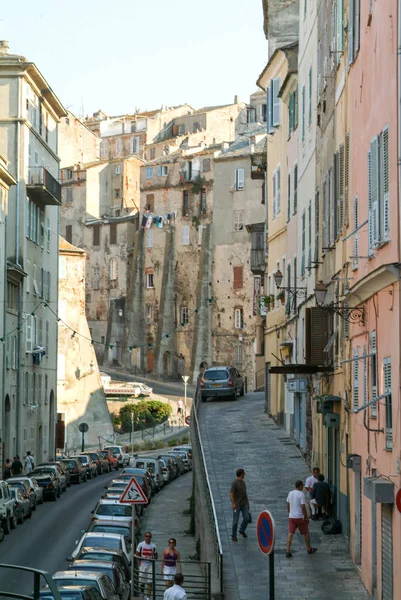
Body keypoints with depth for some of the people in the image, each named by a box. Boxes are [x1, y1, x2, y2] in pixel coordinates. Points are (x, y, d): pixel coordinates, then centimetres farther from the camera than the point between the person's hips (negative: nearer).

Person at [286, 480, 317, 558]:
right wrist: (306, 517, -9)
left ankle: (288, 552, -9)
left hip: (291, 517, 5)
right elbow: (303, 507, -16)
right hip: (299, 517, -5)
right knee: (306, 533, 14)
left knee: (290, 534, 0)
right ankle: (309, 549, 27)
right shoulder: (301, 494, -14)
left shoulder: (290, 493, 6)